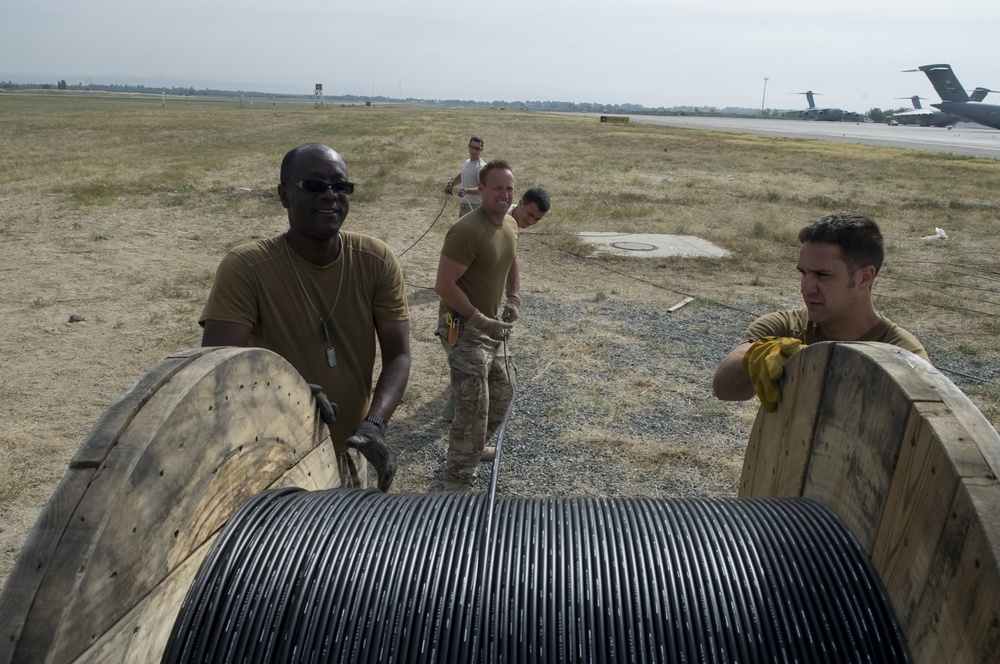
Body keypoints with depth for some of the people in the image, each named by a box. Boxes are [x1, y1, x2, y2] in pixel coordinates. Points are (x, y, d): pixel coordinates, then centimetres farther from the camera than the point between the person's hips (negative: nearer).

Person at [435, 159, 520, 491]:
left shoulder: (510, 224, 5)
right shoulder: (467, 230, -24)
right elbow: (444, 285, -24)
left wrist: (513, 297, 6)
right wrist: (480, 320, -21)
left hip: (491, 325, 9)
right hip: (463, 328, -9)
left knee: (503, 392, 21)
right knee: (473, 408, -8)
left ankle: (474, 448, 45)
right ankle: (457, 482, 9)